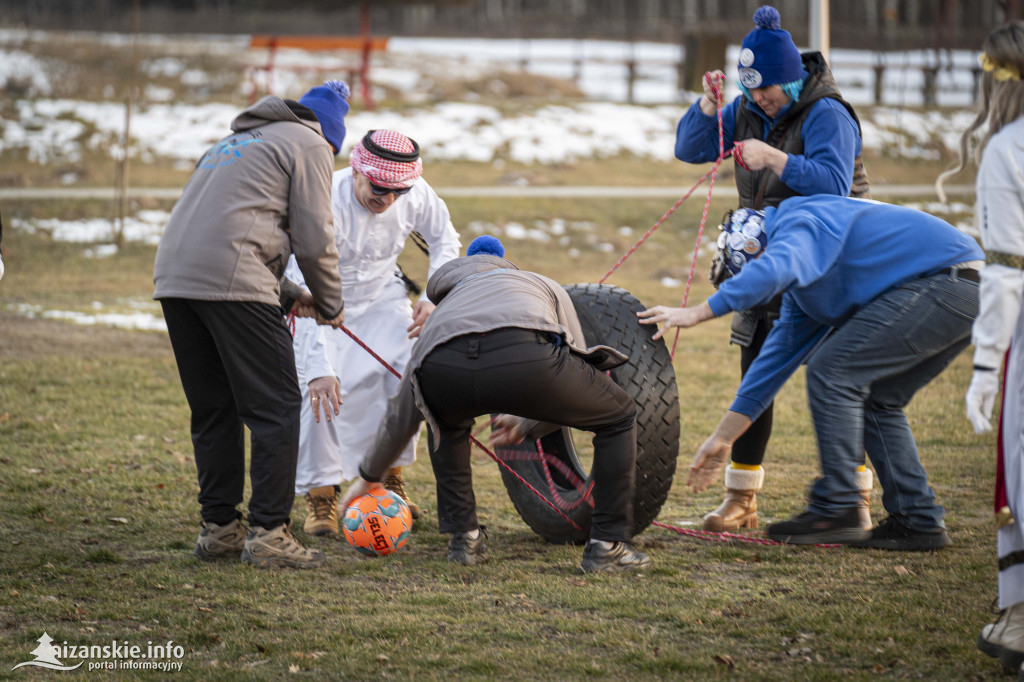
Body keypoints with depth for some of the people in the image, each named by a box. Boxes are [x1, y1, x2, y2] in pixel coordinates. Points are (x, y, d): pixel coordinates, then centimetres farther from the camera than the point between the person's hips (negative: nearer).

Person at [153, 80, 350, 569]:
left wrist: (286, 294, 27)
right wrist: (330, 303, 15)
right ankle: (267, 533, -5)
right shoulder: (309, 144, 9)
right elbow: (314, 240, 0)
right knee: (273, 407, -2)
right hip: (230, 282, -8)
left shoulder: (234, 143, 33)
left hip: (173, 276, 8)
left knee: (212, 410, 15)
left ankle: (218, 527, 16)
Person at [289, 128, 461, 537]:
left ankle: (389, 479, 9)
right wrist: (318, 367, -48)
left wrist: (432, 298, -12)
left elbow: (444, 238, 2)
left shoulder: (416, 195, -22)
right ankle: (320, 494, -7)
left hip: (381, 293, 4)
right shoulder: (326, 204, -37)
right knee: (322, 389, -21)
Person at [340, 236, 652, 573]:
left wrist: (369, 476, 63)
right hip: (525, 356, -2)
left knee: (447, 423, 41)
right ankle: (607, 546, 19)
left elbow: (402, 411, 50)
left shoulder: (444, 308, 45)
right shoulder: (546, 286, 43)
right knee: (619, 417, 23)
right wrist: (527, 426, 57)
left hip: (445, 368, 3)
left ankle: (463, 537, 33)